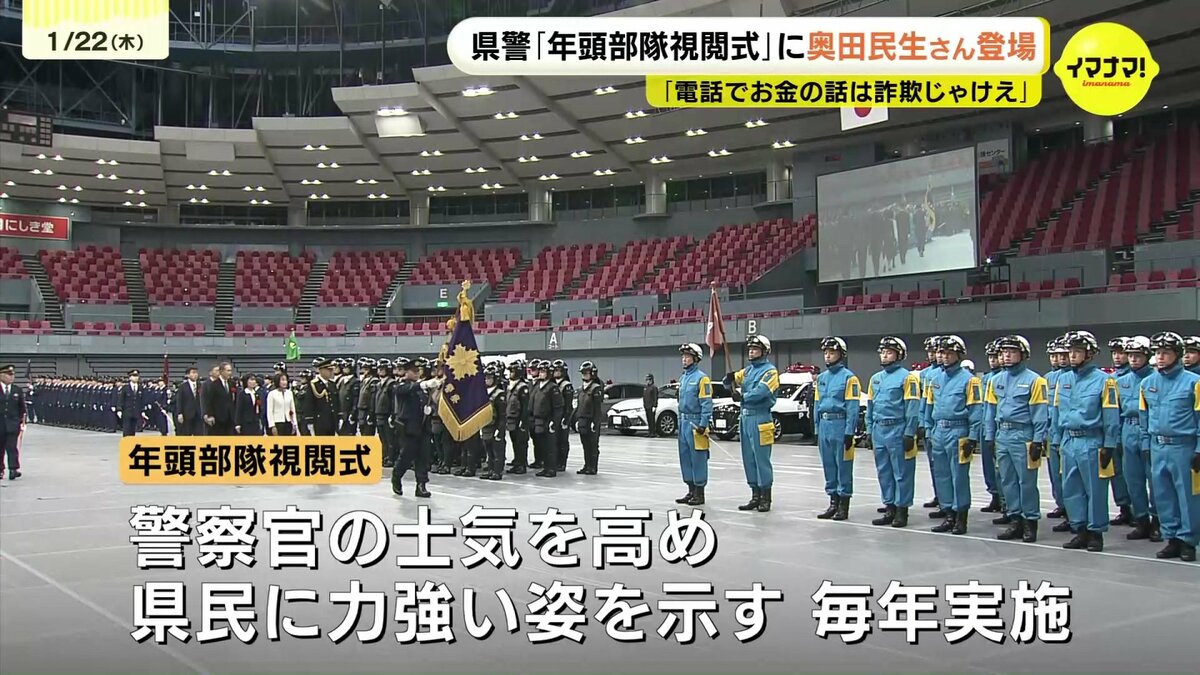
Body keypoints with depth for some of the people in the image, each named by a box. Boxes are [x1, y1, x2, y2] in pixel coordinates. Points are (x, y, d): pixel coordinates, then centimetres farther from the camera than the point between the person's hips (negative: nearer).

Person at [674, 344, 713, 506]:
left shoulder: (701, 377, -10)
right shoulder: (683, 378, 16)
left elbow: (707, 403, -14)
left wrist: (703, 424, -19)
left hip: (695, 422, -9)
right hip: (683, 422, 9)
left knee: (698, 459, -5)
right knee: (685, 458, 11)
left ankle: (699, 493, 0)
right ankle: (691, 491, 19)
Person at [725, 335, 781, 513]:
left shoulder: (770, 371, -7)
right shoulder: (748, 370, 18)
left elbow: (761, 391, -21)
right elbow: (730, 382, 12)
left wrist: (743, 397, -13)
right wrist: (730, 379, -10)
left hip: (760, 418, -8)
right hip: (745, 417, 8)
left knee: (762, 459, -5)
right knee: (749, 459, 11)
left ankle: (765, 498, 2)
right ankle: (755, 496, 19)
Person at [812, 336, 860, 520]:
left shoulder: (848, 377, -6)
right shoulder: (821, 378, 16)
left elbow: (852, 407, -10)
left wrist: (849, 432, -14)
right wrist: (817, 430, 16)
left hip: (840, 425, -7)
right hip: (824, 426, 7)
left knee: (843, 466, -2)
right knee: (828, 466, 11)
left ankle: (844, 504, 4)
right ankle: (833, 502, 20)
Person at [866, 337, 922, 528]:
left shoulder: (907, 377, -7)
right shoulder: (875, 378, 14)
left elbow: (912, 407, -11)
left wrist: (909, 433, -15)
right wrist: (869, 430, 14)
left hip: (898, 431, -7)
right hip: (879, 431, 7)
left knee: (902, 472, -1)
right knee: (884, 472, 11)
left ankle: (902, 510, 5)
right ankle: (889, 508, 20)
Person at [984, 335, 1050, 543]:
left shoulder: (1034, 380, -5)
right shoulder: (995, 380, 12)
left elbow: (1040, 413, -7)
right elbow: (990, 410, 16)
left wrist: (1038, 441, -10)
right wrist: (989, 437, 11)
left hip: (1023, 436, -6)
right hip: (1002, 436, 6)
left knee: (1026, 481, -2)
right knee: (1007, 481, 10)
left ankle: (1030, 521, 8)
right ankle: (1015, 519, 18)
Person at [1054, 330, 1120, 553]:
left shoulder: (1103, 380, -7)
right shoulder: (1063, 379, 11)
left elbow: (1111, 415, -7)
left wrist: (1109, 446, -9)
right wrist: (1058, 441, 16)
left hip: (1092, 443, -6)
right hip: (1069, 442, 6)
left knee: (1095, 490, 1)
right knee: (1071, 490, 9)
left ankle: (1096, 533, 10)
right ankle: (1080, 531, 19)